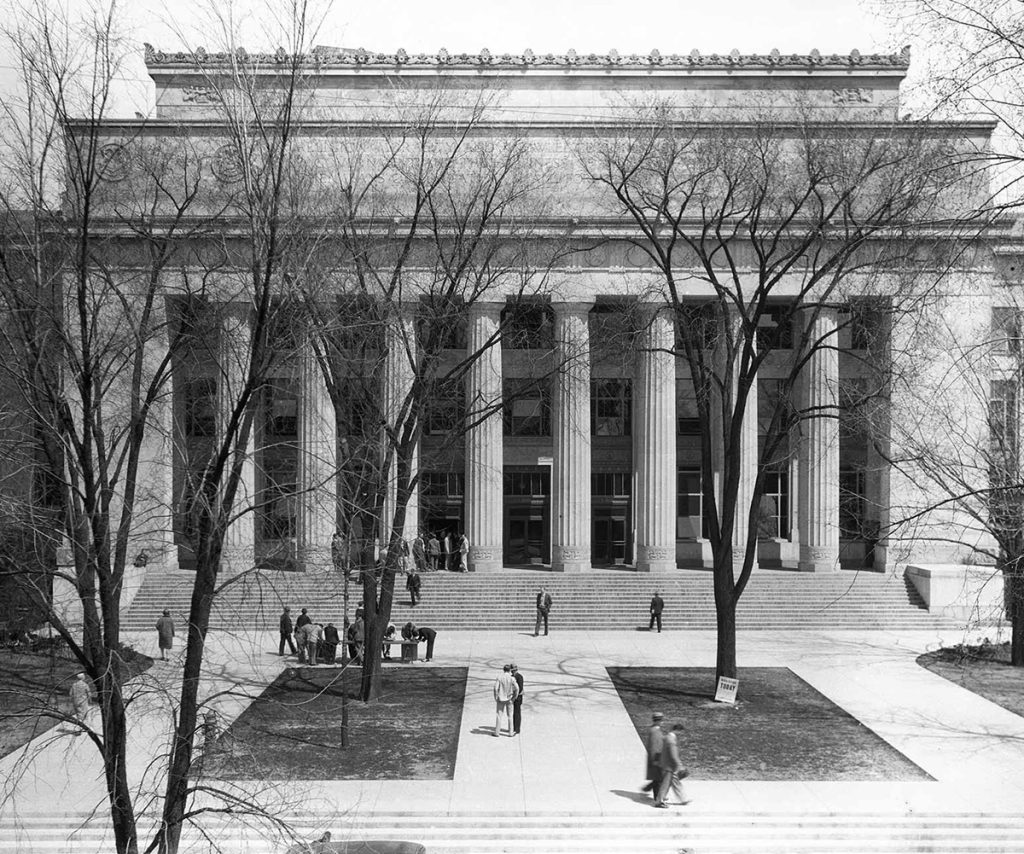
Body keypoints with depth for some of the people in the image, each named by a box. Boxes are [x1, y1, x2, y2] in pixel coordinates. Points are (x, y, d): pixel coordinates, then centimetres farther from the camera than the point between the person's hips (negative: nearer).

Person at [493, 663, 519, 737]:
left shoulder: (499, 677, -10)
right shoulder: (512, 678, -9)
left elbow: (496, 688, -14)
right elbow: (516, 689, -13)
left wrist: (496, 698, -3)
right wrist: (514, 698, -2)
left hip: (501, 699, -1)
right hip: (509, 699, 1)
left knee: (499, 715, 7)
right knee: (509, 716, 12)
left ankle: (497, 732, 7)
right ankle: (510, 732, 14)